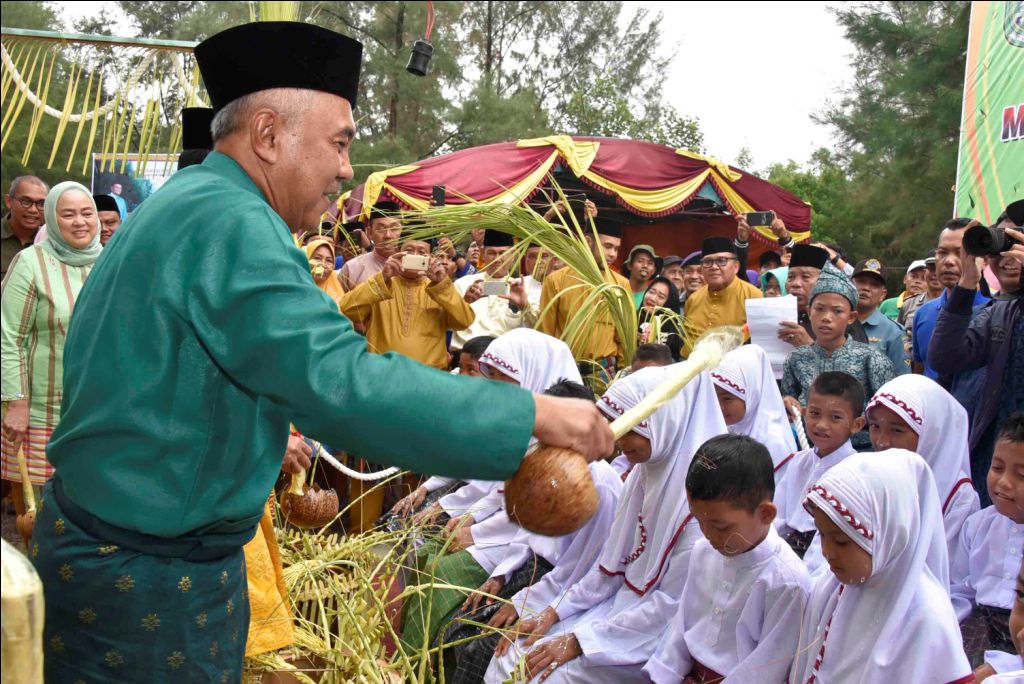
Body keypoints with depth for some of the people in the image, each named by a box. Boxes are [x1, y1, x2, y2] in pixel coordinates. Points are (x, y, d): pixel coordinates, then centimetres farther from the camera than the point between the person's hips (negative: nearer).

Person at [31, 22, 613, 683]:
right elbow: (343, 383, -34)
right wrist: (535, 413, -30)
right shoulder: (229, 221, -24)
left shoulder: (176, 205, 10)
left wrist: (261, 440, 24)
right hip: (147, 582, -10)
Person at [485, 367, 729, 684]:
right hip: (619, 606, 7)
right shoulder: (644, 473, 4)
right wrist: (553, 614, 0)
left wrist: (579, 641, -19)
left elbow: (675, 604, -21)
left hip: (656, 637, -7)